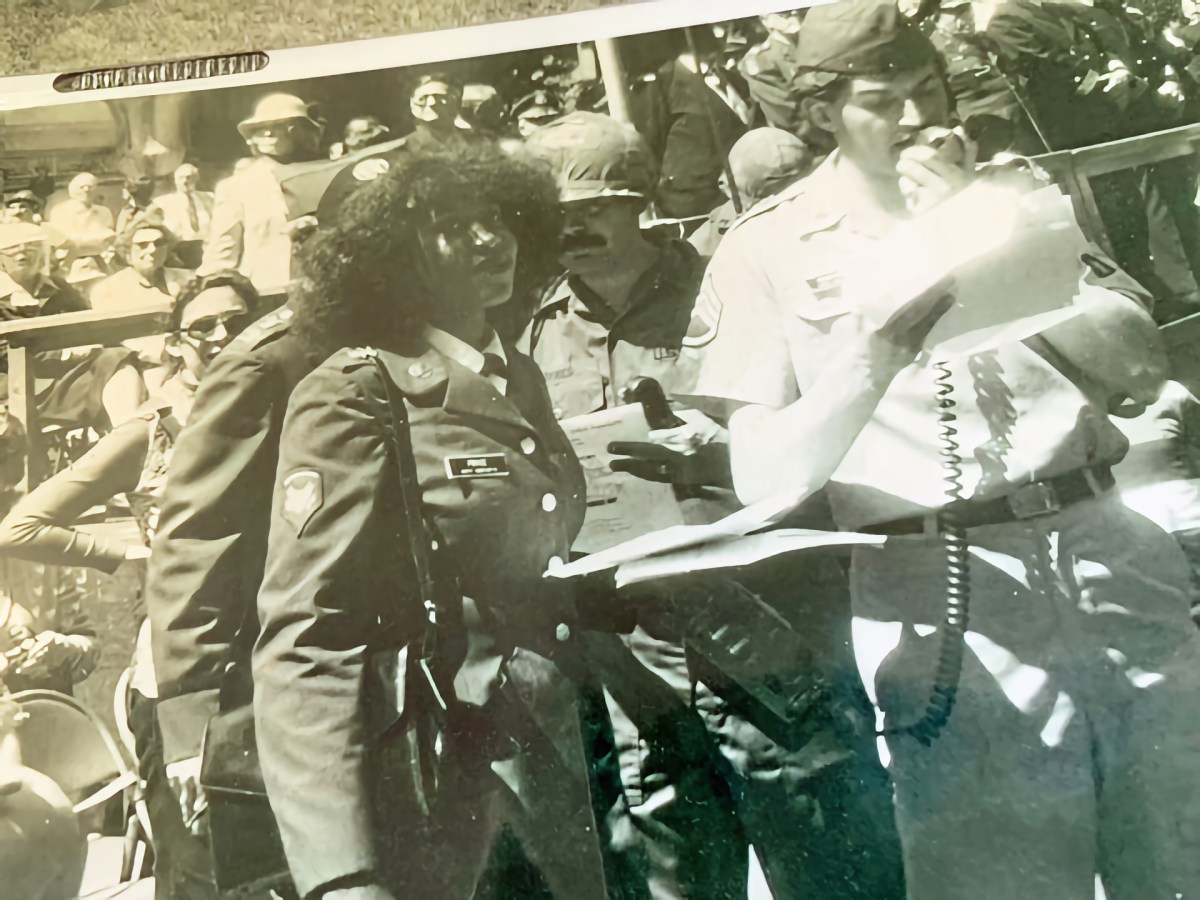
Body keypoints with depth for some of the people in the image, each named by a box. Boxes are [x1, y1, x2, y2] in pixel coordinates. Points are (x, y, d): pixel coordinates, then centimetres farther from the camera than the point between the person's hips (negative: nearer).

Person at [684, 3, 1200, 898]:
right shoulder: (768, 250, 1)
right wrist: (870, 360, -22)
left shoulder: (1013, 193, 13)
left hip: (1114, 561, 4)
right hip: (946, 609, -3)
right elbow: (763, 480, -7)